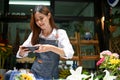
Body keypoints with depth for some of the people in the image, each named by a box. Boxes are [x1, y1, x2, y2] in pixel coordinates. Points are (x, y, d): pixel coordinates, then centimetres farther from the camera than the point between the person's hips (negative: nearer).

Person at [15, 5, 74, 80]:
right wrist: (22, 51, -14)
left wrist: (51, 48, -31)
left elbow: (70, 53, -17)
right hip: (35, 73, 3)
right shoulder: (35, 34, 6)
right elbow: (21, 55, 9)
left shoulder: (60, 33, -3)